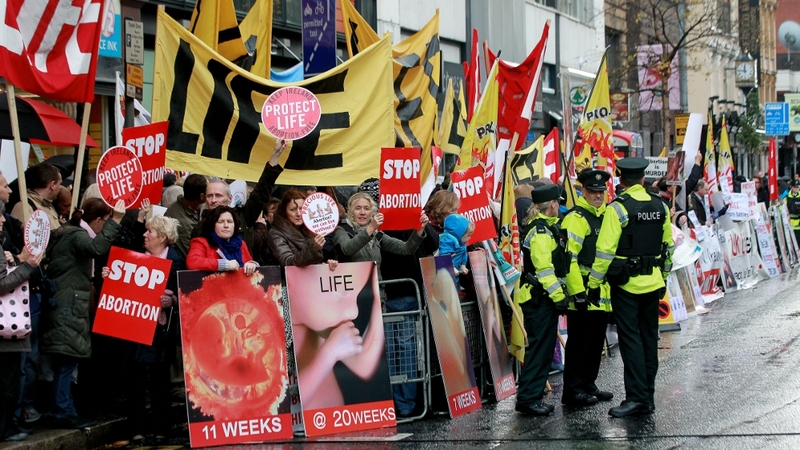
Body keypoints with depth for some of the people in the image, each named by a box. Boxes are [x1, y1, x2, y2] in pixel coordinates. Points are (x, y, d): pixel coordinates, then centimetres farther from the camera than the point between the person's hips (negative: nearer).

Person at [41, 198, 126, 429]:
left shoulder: (67, 232, 20)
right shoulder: (76, 235, -10)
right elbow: (97, 248, -31)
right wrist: (115, 221, -30)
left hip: (66, 306, 10)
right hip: (67, 308, -10)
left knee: (66, 361, 9)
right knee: (67, 359, -10)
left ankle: (65, 411, 12)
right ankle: (63, 414, -9)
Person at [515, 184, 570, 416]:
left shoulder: (546, 228, 18)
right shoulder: (541, 232, -15)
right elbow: (544, 269, -21)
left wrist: (558, 294, 24)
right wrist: (559, 296, -20)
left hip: (542, 299, 11)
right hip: (540, 299, -11)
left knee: (543, 347, 13)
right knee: (539, 348, -8)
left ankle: (532, 396, 18)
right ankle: (528, 399, -6)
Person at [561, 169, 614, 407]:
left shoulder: (606, 216, 16)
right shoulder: (576, 218, -12)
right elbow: (568, 258, -18)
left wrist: (612, 287, 21)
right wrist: (578, 291, -22)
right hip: (583, 294, -8)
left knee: (596, 342, 14)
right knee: (579, 342, -3)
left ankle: (588, 385, 25)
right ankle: (573, 391, 3)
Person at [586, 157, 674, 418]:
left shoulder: (618, 209, -12)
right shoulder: (660, 207, 6)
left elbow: (605, 251, -15)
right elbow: (668, 247, 13)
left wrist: (594, 284, -8)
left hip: (626, 284, -6)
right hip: (653, 284, 6)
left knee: (631, 340, -3)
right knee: (649, 338, 11)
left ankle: (637, 398, -6)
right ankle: (648, 397, 16)